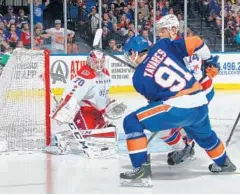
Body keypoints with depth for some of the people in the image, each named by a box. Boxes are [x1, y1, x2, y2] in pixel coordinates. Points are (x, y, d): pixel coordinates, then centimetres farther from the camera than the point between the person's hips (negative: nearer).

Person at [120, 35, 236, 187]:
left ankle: (142, 169, -7)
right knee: (204, 135, 38)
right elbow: (195, 42, 8)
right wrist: (208, 60, 25)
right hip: (201, 104, 7)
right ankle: (224, 163, 60)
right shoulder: (162, 46, 9)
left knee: (132, 122, -1)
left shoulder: (139, 77, 2)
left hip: (178, 109, -6)